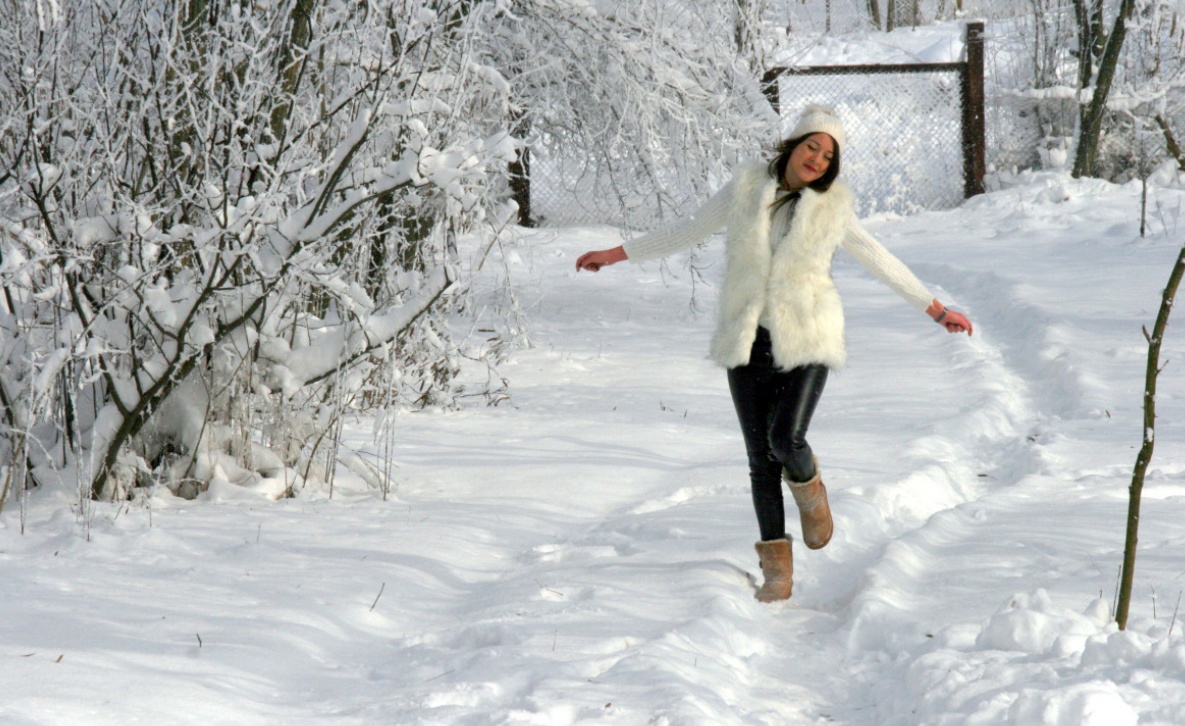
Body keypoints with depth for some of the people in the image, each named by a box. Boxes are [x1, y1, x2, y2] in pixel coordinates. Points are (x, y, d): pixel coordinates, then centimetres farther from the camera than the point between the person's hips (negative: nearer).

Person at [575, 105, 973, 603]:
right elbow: (690, 231, 15)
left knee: (786, 440, -20)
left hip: (805, 342, -2)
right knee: (760, 456, 1)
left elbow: (879, 260, 14)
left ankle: (808, 487, 16)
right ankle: (776, 566, 12)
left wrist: (935, 309, 17)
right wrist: (617, 254, 19)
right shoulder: (745, 188, 4)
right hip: (748, 342, 2)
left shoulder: (832, 207, 3)